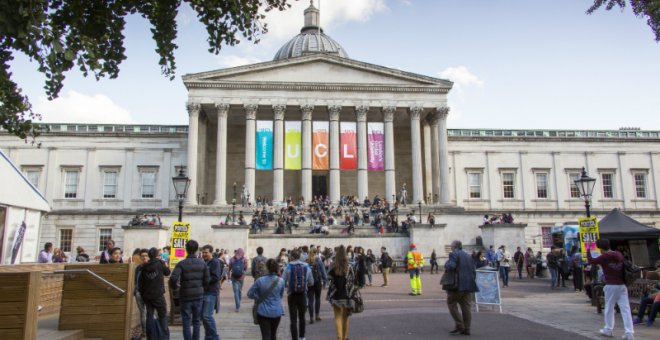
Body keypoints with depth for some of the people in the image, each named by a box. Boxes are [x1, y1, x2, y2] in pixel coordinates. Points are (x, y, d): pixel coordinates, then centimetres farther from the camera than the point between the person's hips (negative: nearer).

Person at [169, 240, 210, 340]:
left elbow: (173, 278, -24)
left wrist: (174, 287, -3)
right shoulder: (202, 263, -2)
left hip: (185, 296, -2)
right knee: (196, 321, 14)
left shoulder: (182, 264, -11)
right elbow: (206, 280, -2)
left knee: (186, 322, 8)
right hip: (198, 295, 3)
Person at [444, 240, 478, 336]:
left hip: (458, 285, -7)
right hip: (469, 285, 7)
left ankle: (459, 326, -6)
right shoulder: (468, 256, 19)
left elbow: (451, 266, -20)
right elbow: (474, 270, 16)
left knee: (452, 304, 2)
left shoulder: (453, 254, -4)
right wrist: (472, 282, 20)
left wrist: (446, 265, 1)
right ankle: (466, 329, 9)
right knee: (466, 306, 8)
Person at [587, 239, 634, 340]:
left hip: (611, 286, -4)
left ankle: (608, 330, 18)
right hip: (622, 285, 4)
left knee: (609, 308, 9)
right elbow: (624, 267, 18)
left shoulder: (604, 257, -9)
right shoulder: (619, 254, 7)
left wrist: (588, 249, 5)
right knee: (625, 309, 0)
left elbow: (591, 261, -1)